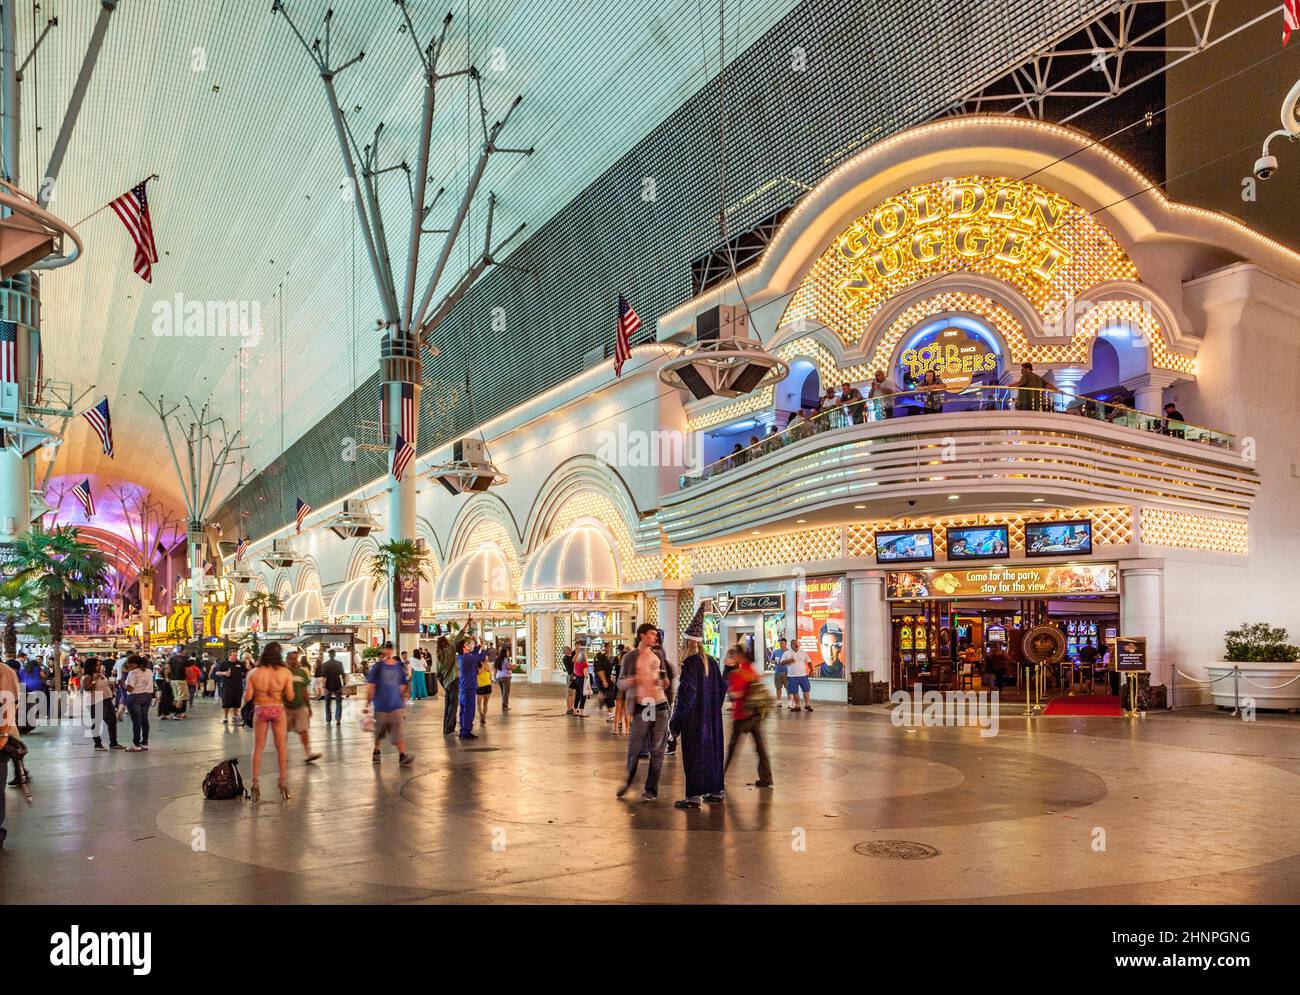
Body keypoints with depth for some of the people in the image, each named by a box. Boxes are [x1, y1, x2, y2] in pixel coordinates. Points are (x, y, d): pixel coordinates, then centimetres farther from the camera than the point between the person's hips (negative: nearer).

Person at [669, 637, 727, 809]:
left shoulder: (689, 664, -16)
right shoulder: (710, 662, 6)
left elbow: (686, 693, -19)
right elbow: (722, 687, 12)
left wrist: (675, 721, -13)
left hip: (694, 717, -7)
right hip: (712, 717, 7)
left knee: (694, 755, -2)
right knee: (713, 750, 15)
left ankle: (694, 796, 0)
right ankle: (717, 791, 22)